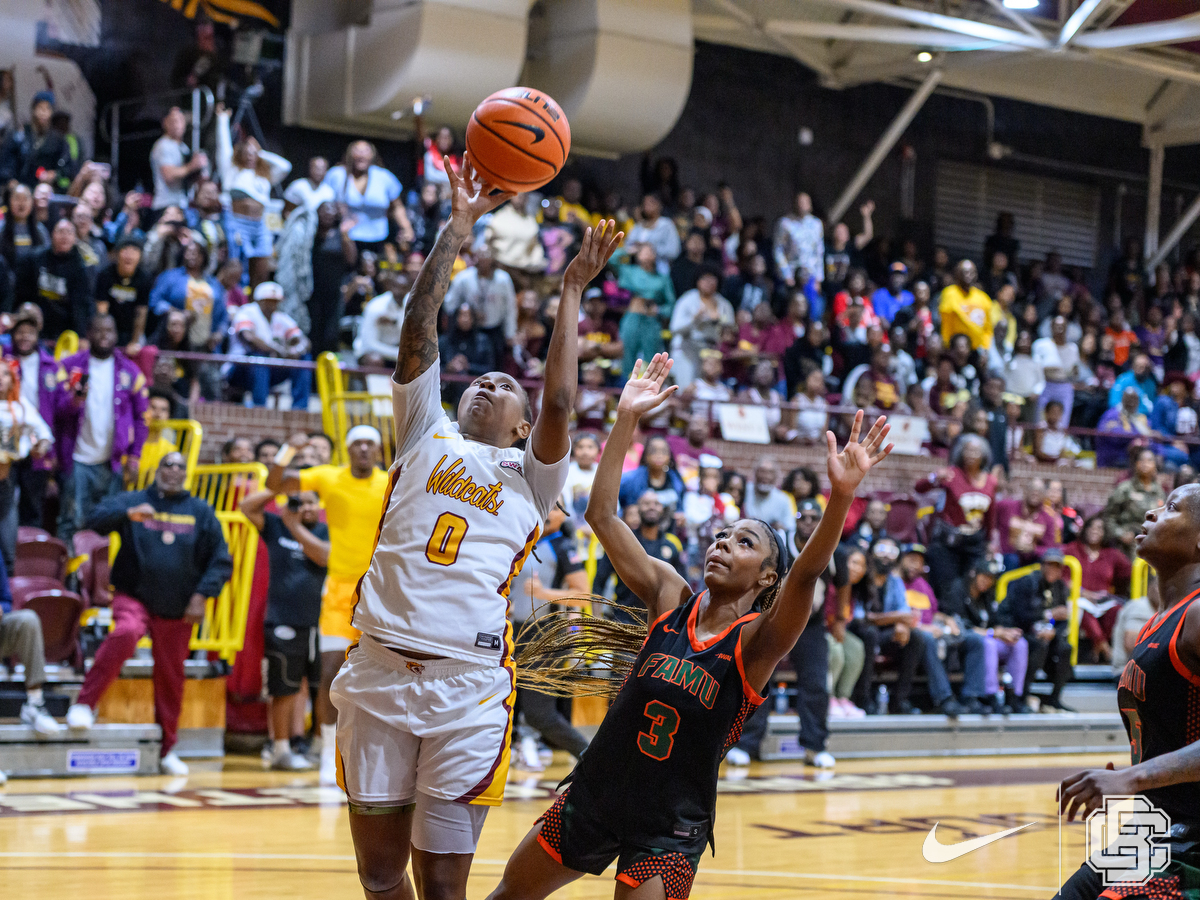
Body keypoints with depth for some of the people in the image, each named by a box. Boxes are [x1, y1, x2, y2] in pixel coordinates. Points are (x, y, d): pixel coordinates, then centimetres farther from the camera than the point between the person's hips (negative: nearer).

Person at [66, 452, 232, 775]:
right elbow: (94, 520, -10)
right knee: (125, 633, -33)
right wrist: (128, 513, -26)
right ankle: (84, 705, -25)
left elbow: (221, 561, 9)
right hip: (134, 597, -3)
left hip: (178, 610, 3)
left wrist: (201, 595, -4)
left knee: (171, 676, 8)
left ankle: (167, 750, 22)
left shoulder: (201, 512, 8)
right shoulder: (133, 501, 3)